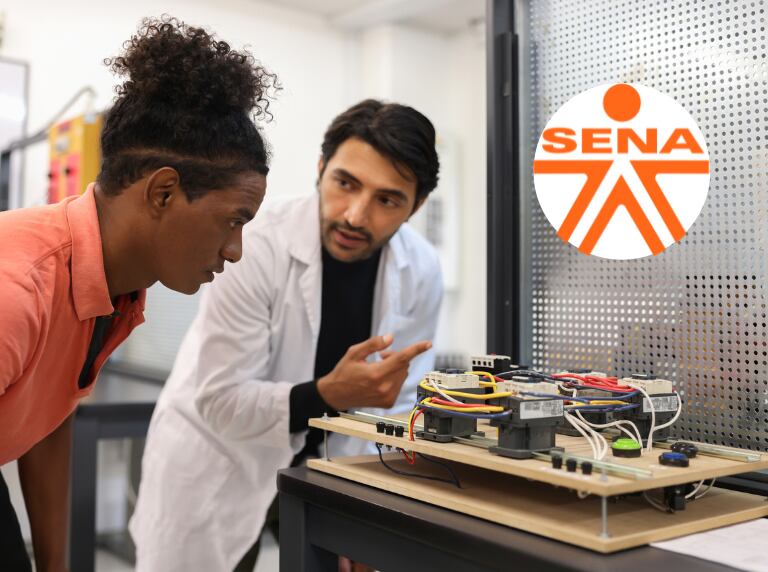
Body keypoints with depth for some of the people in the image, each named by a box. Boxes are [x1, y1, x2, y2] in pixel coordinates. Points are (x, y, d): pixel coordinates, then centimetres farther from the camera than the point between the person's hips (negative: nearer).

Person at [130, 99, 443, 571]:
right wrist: (328, 395, -39)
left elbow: (397, 402, -6)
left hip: (317, 458, 4)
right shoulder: (255, 245, -27)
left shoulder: (421, 270, -15)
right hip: (217, 458, -3)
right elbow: (219, 399, -24)